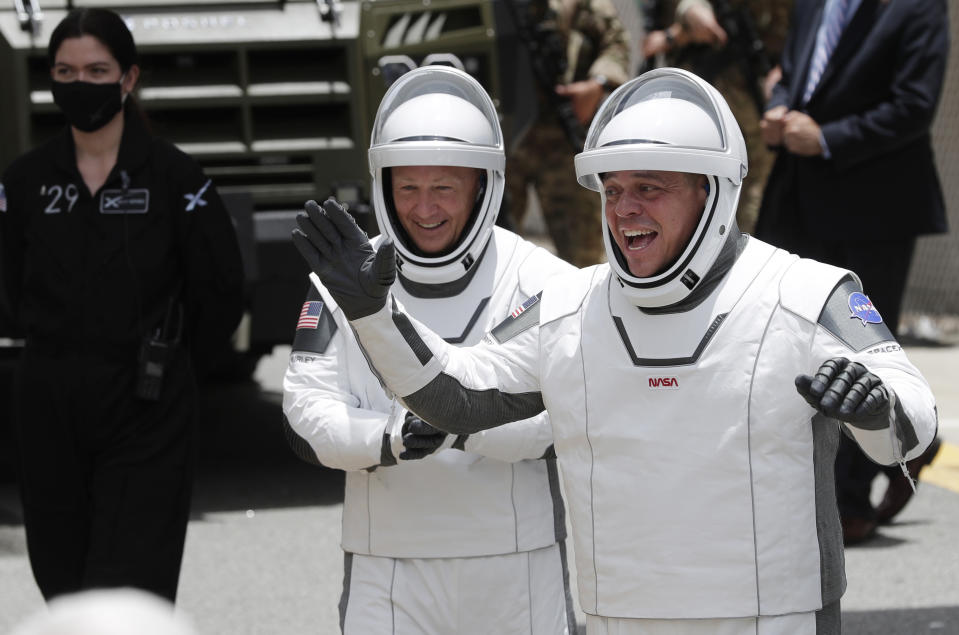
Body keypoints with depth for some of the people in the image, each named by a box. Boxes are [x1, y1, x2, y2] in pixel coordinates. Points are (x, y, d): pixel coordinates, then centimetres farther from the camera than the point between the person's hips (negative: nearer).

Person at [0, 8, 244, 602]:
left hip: (146, 417, -4)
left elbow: (221, 291, 2)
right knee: (65, 579, 11)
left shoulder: (174, 176, -8)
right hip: (51, 408, 4)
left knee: (128, 591, -10)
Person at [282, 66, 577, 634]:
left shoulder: (540, 282, -3)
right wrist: (388, 439, -21)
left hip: (519, 566, -1)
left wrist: (466, 425, -28)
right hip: (389, 567, 1)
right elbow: (308, 411, -1)